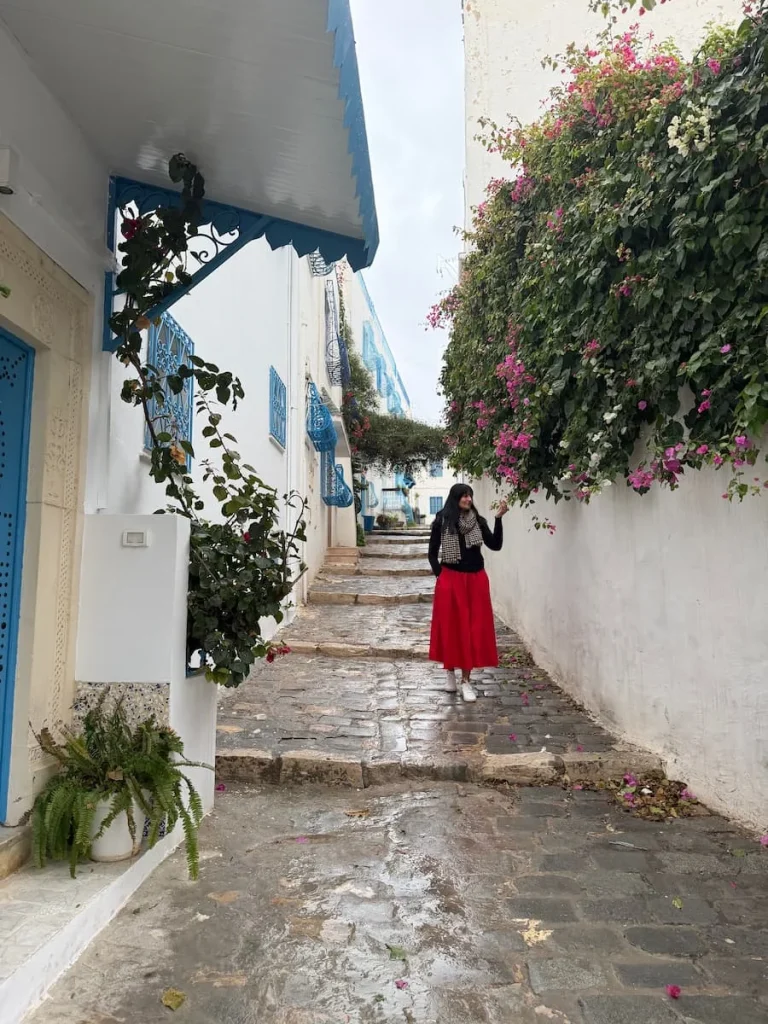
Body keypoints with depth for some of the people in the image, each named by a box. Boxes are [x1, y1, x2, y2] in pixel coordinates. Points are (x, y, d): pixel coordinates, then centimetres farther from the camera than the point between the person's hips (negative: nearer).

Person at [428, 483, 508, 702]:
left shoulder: (478, 521, 3)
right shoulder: (442, 521, -4)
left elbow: (496, 545, -6)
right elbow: (432, 552, 2)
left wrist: (499, 519, -14)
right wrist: (440, 574, -4)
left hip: (476, 580, 2)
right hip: (450, 581, -2)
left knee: (473, 629, 2)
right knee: (450, 627, 5)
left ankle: (466, 680, 9)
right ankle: (450, 671, 26)